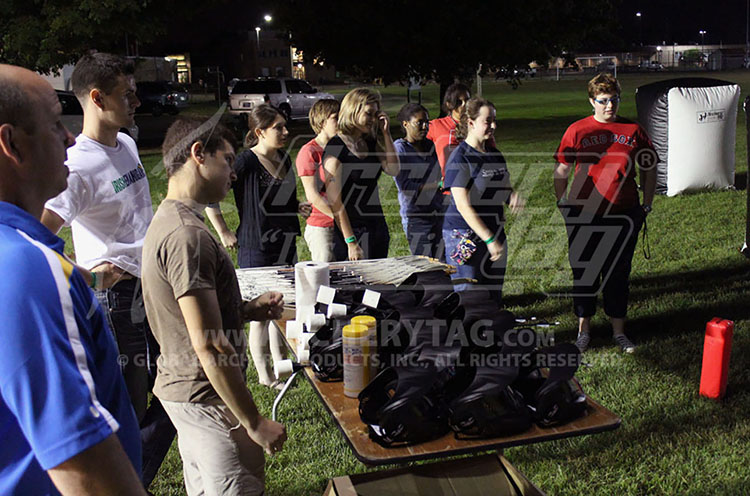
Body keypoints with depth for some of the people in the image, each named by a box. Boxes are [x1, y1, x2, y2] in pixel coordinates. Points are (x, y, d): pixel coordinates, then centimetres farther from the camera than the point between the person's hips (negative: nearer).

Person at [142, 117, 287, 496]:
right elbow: (209, 345, -26)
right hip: (208, 397, -10)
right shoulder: (187, 234, -23)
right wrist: (255, 422, -20)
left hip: (181, 385, 10)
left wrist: (247, 310, 6)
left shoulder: (167, 219, 9)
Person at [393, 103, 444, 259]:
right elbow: (405, 186, -13)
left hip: (438, 213, 6)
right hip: (416, 216, -6)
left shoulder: (430, 145, 12)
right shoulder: (399, 148, -6)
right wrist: (437, 185, -16)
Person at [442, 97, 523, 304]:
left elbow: (505, 189, 19)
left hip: (495, 231, 8)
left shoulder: (495, 154, 10)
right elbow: (463, 206, -19)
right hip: (466, 236, -7)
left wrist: (513, 196, -7)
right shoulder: (459, 158, -14)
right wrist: (490, 240, -21)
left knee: (494, 295, 13)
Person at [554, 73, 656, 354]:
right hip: (584, 217, -1)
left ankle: (619, 330, 25)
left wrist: (646, 205, 9)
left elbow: (649, 170, 13)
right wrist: (563, 206, 1)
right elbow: (561, 172, 4)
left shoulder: (633, 131, 4)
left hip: (624, 216, 1)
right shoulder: (578, 131, -1)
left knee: (619, 274, 10)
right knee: (584, 274, 8)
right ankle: (583, 329, 23)